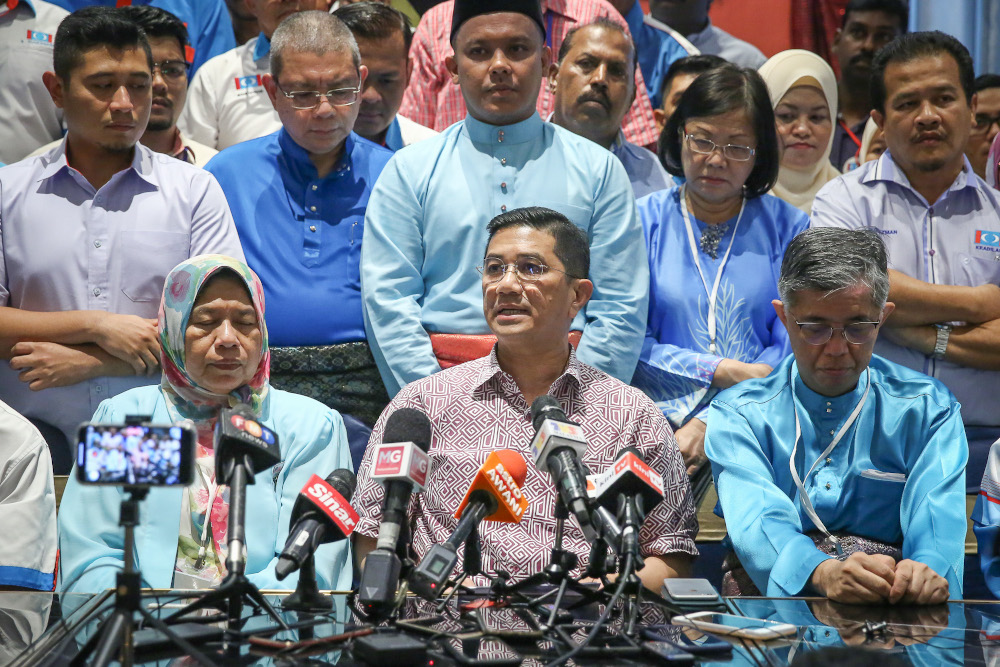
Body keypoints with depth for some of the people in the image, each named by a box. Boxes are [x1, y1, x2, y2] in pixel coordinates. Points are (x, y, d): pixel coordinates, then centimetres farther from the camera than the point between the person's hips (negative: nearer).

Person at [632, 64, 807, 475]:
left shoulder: (787, 227, 10)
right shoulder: (643, 221, 10)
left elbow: (791, 348, 2)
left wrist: (707, 425, -10)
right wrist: (722, 371, -8)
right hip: (657, 422, 0)